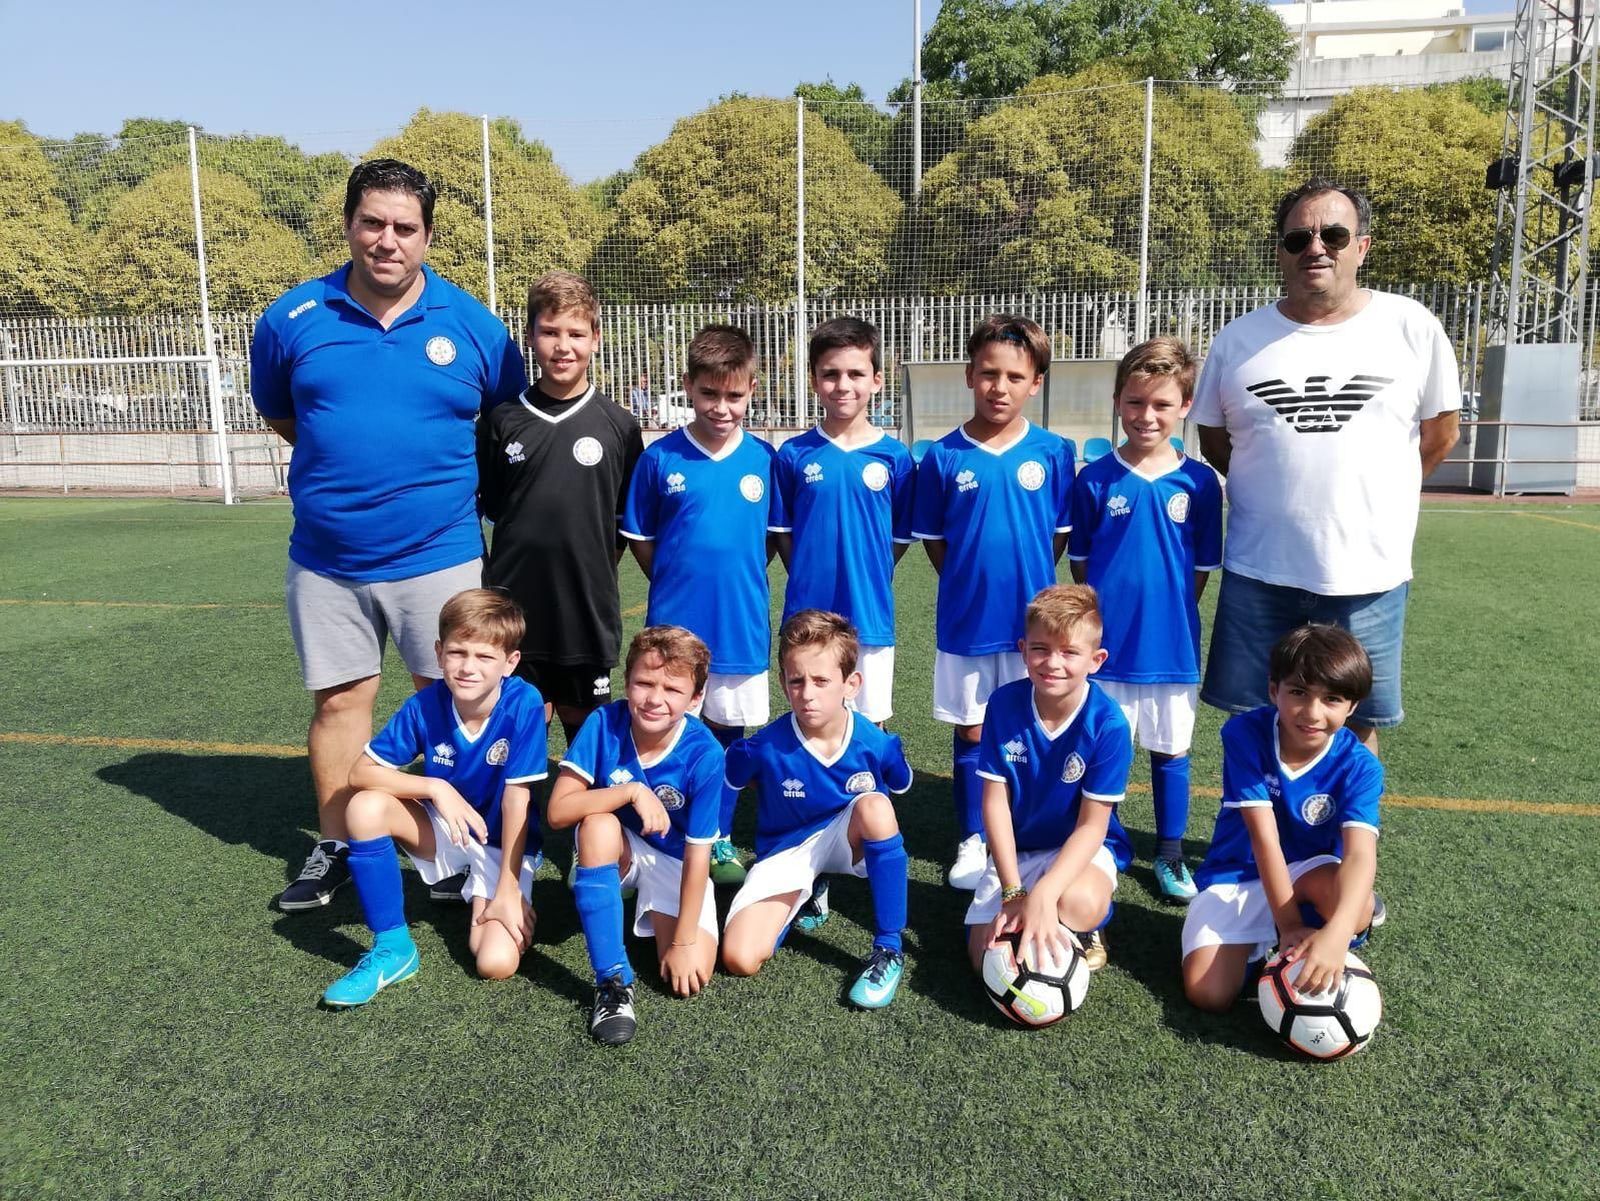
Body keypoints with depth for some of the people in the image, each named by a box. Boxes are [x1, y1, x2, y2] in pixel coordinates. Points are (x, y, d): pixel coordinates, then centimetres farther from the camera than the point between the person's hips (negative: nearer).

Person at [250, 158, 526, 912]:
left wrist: (455, 481, 5)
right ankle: (335, 847, 27)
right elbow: (278, 416, 15)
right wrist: (345, 463, 10)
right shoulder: (292, 320, -1)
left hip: (440, 556, -1)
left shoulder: (472, 326, -4)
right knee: (338, 700, 11)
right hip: (326, 560, 2)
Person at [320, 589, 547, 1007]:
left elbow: (516, 799, -22)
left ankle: (484, 898, 14)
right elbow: (360, 772, -15)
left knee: (496, 963, -22)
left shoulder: (524, 704, -25)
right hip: (445, 831, 3)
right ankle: (392, 948, -10)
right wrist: (436, 788, -29)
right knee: (365, 807, -24)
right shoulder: (425, 705, -17)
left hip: (504, 843, -3)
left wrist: (508, 889, -19)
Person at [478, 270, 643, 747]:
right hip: (514, 608, 1)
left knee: (584, 723, 14)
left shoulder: (618, 425, -1)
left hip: (588, 611, 0)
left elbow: (629, 518, 6)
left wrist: (593, 564, 1)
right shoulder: (502, 422, 1)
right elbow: (487, 507, 8)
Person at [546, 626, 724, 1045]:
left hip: (674, 860, 0)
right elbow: (558, 811, -26)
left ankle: (652, 916, 17)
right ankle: (613, 980, -25)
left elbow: (697, 855, -19)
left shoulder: (704, 754, -25)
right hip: (616, 852, 1)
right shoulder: (603, 724, -23)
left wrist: (684, 942, -16)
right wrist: (633, 792, -36)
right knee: (599, 823, -35)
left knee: (692, 974, -19)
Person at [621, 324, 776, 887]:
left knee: (728, 731, 14)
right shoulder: (660, 458, -6)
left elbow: (774, 537, 7)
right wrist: (678, 584, -1)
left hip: (741, 624, 2)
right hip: (674, 623, -1)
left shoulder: (763, 459, -2)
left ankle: (720, 840, 31)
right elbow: (639, 538, 3)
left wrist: (737, 582, 1)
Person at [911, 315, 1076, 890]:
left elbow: (1061, 534, 4)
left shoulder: (1054, 453, -4)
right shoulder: (943, 456, -5)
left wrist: (1028, 584, 0)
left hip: (1033, 618, 0)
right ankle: (972, 841, 26)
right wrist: (972, 584, -2)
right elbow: (933, 539, 3)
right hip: (965, 620, 0)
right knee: (971, 733, 11)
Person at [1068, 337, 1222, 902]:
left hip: (1171, 643, 1)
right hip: (1106, 642, 0)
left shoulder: (1199, 482, -3)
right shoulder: (1095, 479, -4)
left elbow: (1202, 568, 3)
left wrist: (1170, 613, -2)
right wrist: (1105, 611, -4)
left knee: (1170, 749, 13)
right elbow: (1080, 561, 3)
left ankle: (1170, 855, 29)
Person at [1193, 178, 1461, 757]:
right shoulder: (1238, 339, 1)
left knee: (1355, 725, 12)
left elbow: (1440, 432, 9)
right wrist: (1283, 490, 8)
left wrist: (1368, 495, 9)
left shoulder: (1412, 327, -1)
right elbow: (1214, 439, 12)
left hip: (1368, 573, 0)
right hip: (1259, 573, 1)